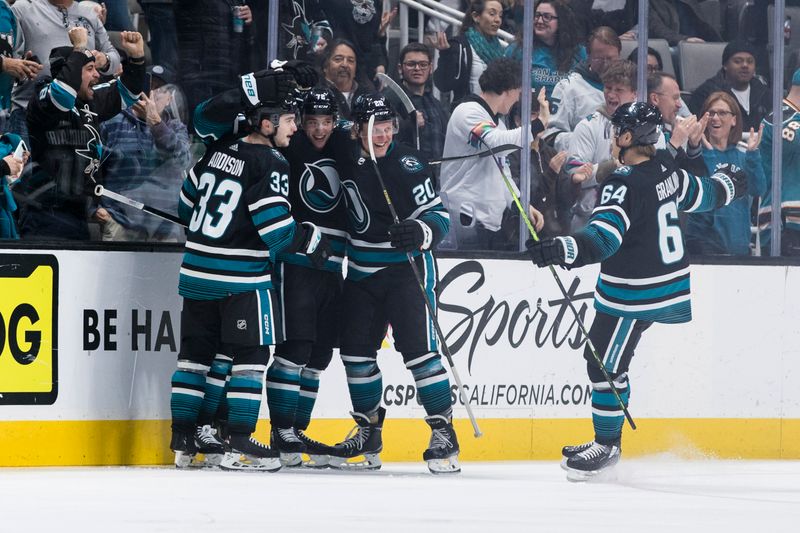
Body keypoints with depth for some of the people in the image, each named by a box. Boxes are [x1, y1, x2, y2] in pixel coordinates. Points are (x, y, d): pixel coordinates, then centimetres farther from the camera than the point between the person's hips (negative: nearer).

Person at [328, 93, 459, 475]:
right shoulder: (346, 160, 2)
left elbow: (439, 217, -13)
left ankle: (443, 432, -6)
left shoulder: (407, 164, -14)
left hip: (407, 267, -6)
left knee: (418, 349, -12)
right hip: (361, 271, 6)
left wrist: (420, 232, -32)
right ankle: (368, 433, 19)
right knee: (356, 350, 6)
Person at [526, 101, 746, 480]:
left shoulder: (626, 184, -23)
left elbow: (604, 236, -35)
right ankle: (605, 440, 23)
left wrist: (559, 250, -50)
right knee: (598, 357, 17)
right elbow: (702, 194, 23)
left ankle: (607, 446, 9)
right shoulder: (667, 171, 3)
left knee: (606, 365, -1)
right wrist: (728, 183, 47)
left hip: (635, 296, -10)